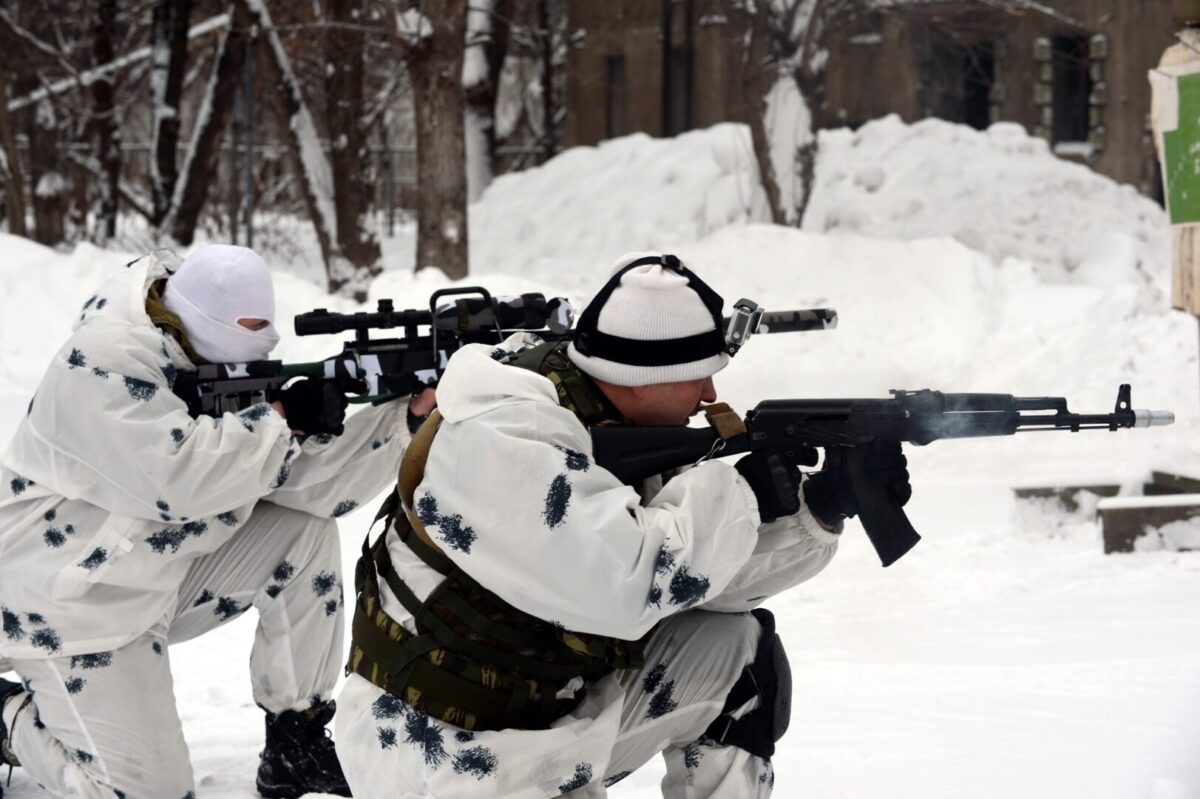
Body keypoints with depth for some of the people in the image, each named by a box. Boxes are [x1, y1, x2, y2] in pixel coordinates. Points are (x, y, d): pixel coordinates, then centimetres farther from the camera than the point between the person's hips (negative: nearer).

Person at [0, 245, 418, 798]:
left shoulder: (228, 369, -1)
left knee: (306, 531, -8)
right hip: (66, 608, -8)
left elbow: (313, 482, -7)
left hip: (163, 580, 8)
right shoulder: (105, 364, -25)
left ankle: (296, 743, 2)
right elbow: (176, 479, -37)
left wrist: (408, 416, -17)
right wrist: (284, 419, -29)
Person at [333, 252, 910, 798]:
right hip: (440, 752, -8)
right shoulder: (500, 437, -25)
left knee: (740, 648, 4)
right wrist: (738, 493, -21)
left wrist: (821, 507, -8)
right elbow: (621, 584, -33)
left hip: (556, 710, 9)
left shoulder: (619, 424, 1)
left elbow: (713, 571, 5)